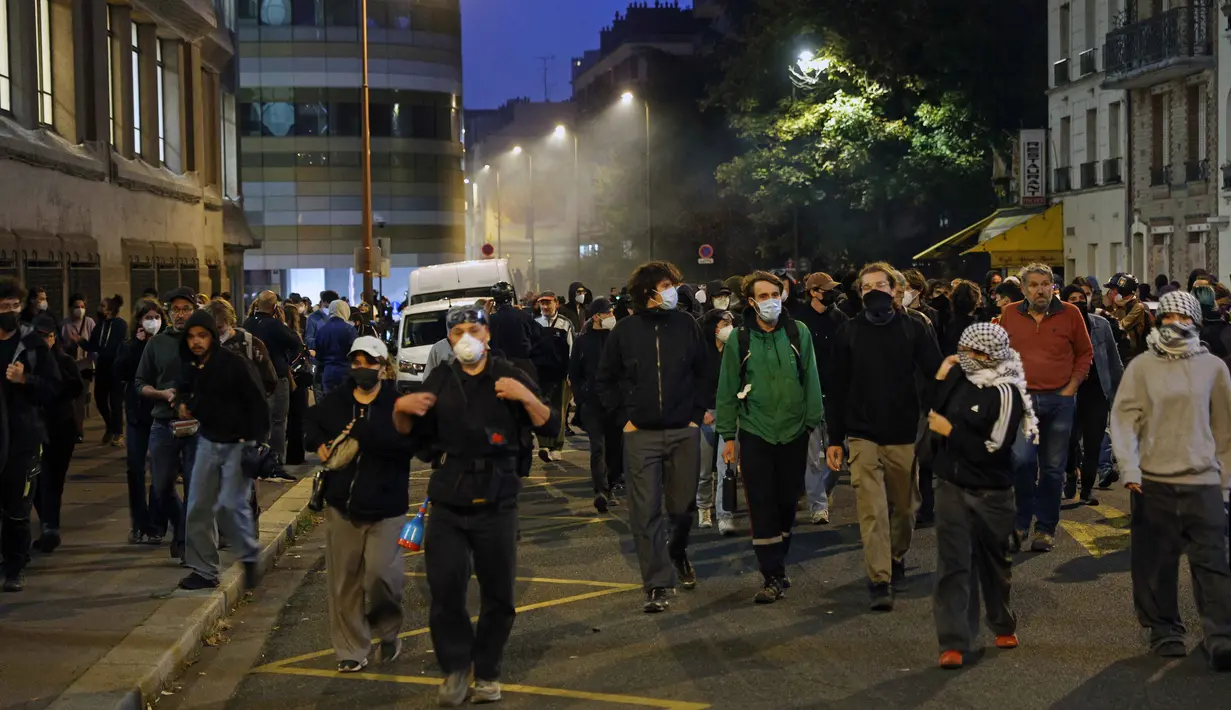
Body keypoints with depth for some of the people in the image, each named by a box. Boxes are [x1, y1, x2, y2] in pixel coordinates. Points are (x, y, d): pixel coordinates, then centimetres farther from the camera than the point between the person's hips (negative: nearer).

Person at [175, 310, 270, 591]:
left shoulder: (236, 364, -17)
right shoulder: (190, 366, 3)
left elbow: (257, 404, -15)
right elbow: (184, 390, 24)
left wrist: (254, 441, -19)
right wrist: (183, 404, 2)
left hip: (237, 443, -7)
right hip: (208, 440, 7)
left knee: (231, 504, -14)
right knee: (199, 507, 6)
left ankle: (249, 558, 9)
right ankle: (203, 570, 16)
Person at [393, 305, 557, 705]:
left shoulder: (509, 377, -1)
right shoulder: (440, 381, 7)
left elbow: (551, 427, -7)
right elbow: (410, 433, 16)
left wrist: (526, 397, -24)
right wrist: (400, 409, -6)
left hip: (496, 503, -2)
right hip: (448, 502, 2)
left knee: (498, 594, 6)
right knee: (444, 590, -4)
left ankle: (487, 672, 23)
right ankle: (456, 668, 14)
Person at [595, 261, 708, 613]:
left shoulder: (686, 325, 1)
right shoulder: (626, 330, 0)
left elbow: (705, 373, 10)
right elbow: (605, 380, 9)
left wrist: (698, 412, 3)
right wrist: (625, 414, 2)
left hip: (683, 432, 1)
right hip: (641, 434, -1)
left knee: (683, 505, 9)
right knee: (646, 511, -4)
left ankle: (677, 552, 40)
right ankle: (657, 584, 2)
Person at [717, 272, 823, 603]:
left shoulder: (799, 333, 1)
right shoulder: (740, 339, -1)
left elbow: (811, 381, 4)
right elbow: (728, 390, 2)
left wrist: (813, 423, 0)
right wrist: (727, 435, 1)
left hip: (793, 433, 1)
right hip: (755, 435, -1)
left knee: (787, 502, 10)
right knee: (762, 507, -4)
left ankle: (777, 562, 28)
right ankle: (773, 576, 1)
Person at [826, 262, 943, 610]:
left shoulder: (913, 329, 2)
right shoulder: (848, 333, 4)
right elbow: (838, 389, 6)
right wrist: (834, 439, 3)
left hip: (904, 436, 1)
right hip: (862, 436, -1)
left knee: (903, 507, 13)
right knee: (872, 510, -8)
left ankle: (897, 561, 36)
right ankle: (879, 581, -6)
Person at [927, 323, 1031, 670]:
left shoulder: (1005, 393, -15)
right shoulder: (961, 378, 1)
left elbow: (991, 449, -19)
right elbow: (933, 414, 5)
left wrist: (950, 430, -15)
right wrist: (940, 381, -5)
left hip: (990, 493, -3)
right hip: (951, 485, 3)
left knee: (994, 562, 16)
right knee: (953, 565, -3)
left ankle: (1003, 625, 39)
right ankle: (954, 642, -3)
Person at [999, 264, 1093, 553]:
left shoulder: (1070, 314, 2)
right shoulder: (1010, 314, 4)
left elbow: (1085, 353, 9)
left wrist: (1071, 387, 1)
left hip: (1059, 399, 1)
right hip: (1022, 398, -1)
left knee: (1053, 468, 6)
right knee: (1021, 461, -15)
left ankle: (1045, 528, 16)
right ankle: (1020, 525, -1)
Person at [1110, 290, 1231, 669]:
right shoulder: (1141, 366, 3)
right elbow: (1125, 418, -4)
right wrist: (1129, 468, -16)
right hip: (1153, 481, 0)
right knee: (1156, 563, 5)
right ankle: (1165, 632, 17)